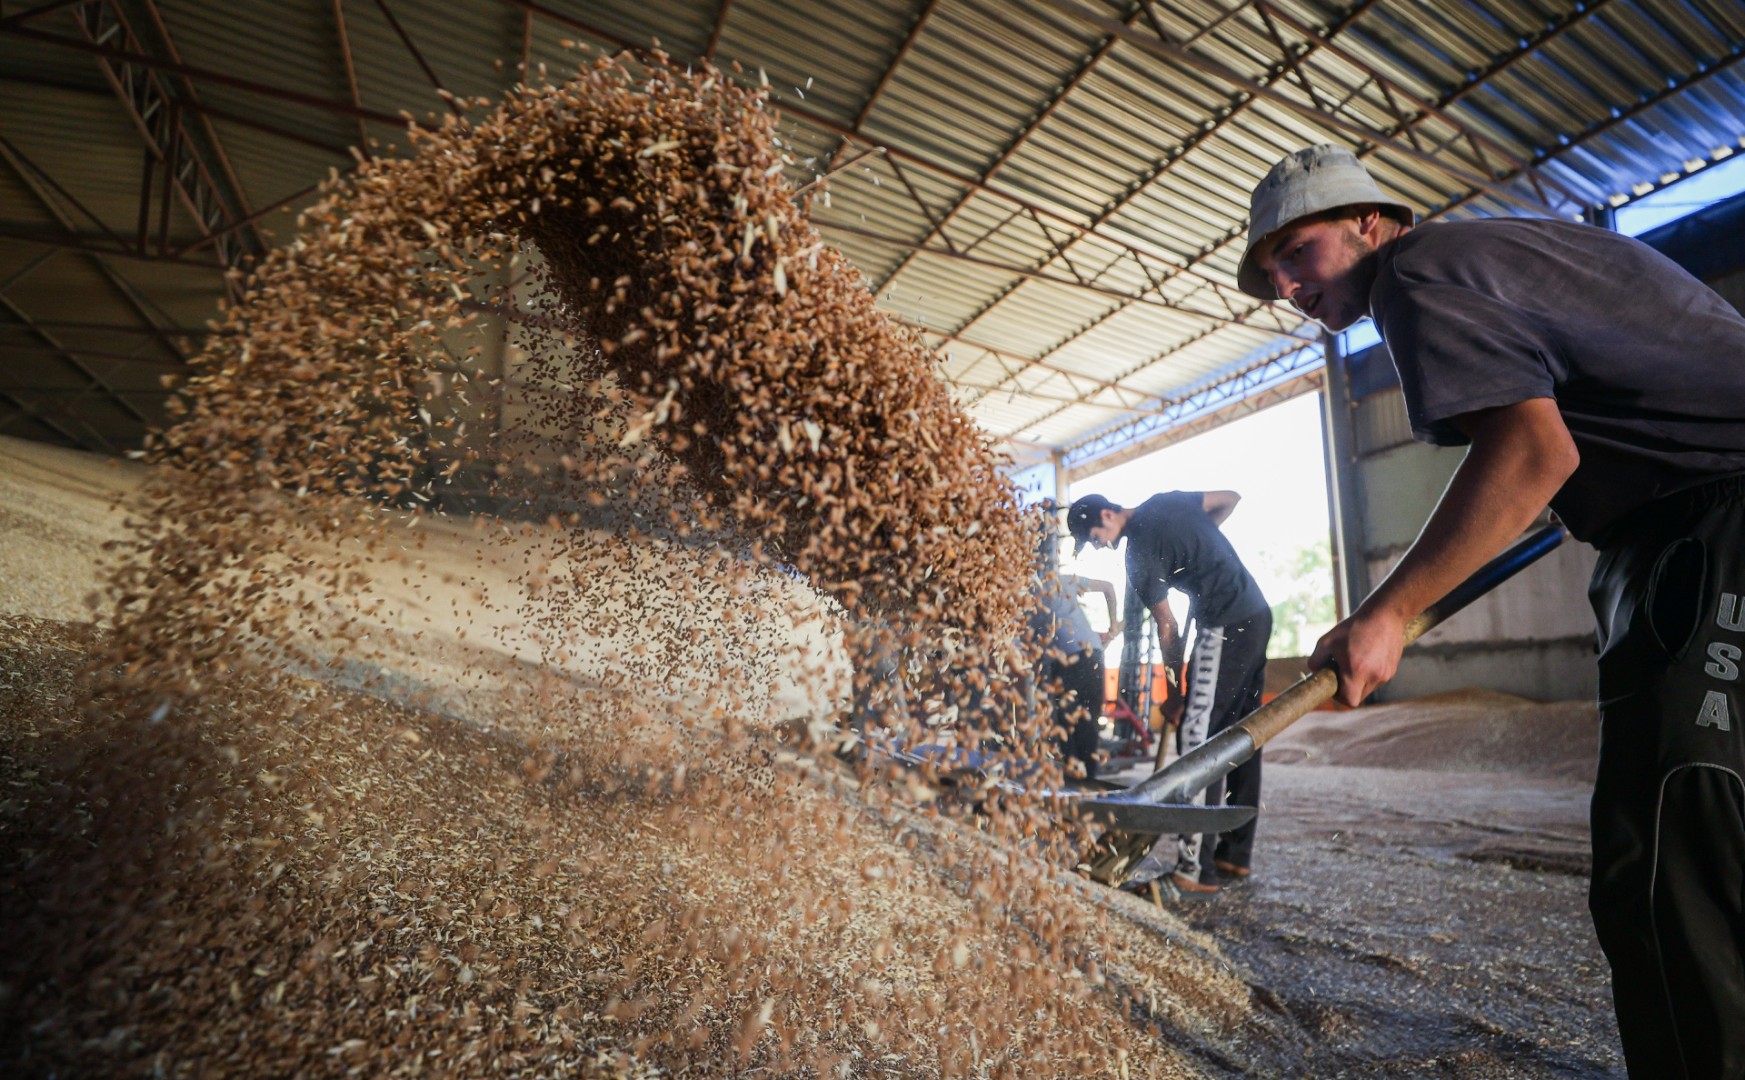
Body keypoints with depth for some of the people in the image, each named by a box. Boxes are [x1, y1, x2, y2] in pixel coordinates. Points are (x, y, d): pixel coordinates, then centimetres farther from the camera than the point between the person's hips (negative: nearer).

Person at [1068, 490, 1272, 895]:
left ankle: (1195, 867, -7)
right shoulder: (1164, 501, 10)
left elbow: (1166, 624, -7)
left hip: (1225, 629, -10)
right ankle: (1236, 853, 22)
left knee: (1199, 739, -9)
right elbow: (1231, 498, 17)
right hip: (1257, 615, 10)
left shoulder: (1140, 551, -12)